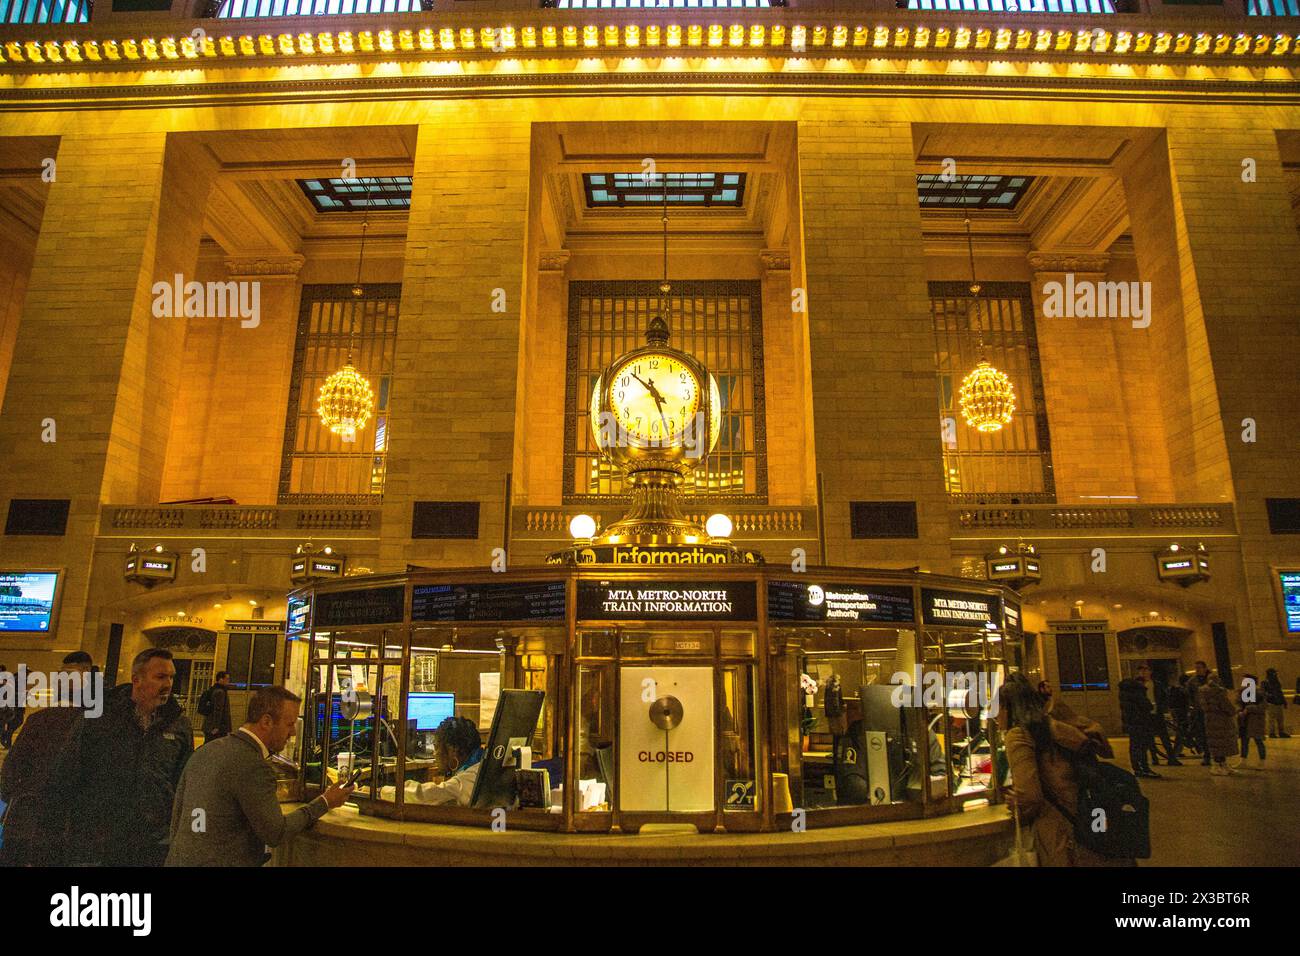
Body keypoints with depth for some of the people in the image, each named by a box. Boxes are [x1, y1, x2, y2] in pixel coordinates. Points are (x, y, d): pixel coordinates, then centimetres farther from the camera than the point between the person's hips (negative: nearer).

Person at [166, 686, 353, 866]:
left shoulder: (204, 750, 2)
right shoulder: (253, 765, -22)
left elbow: (177, 812, 11)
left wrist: (184, 852, 23)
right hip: (219, 862, -8)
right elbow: (275, 834, -16)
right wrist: (324, 803, -7)